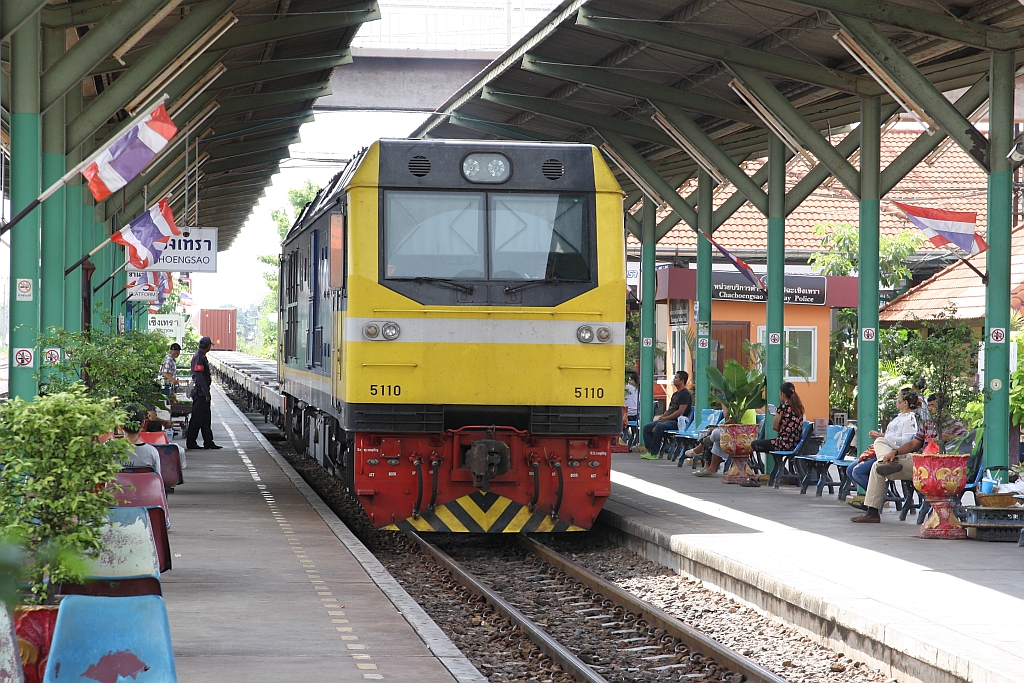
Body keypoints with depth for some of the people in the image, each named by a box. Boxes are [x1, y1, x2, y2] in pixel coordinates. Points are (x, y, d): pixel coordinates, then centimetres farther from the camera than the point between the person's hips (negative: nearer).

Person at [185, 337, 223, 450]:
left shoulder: (202, 357, 16)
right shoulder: (198, 358, -15)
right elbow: (199, 376, -21)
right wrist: (206, 393, -22)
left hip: (203, 393, 10)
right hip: (200, 393, -10)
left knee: (206, 418, 11)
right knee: (197, 418, -5)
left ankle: (208, 442, 13)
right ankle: (190, 442, -1)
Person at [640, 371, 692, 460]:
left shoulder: (685, 394, -9)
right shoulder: (675, 394, 22)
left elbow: (681, 411, -18)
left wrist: (666, 418, -16)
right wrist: (662, 416, 4)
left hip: (677, 421, -10)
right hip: (668, 420, 10)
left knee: (660, 426, -37)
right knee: (646, 427, 0)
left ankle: (653, 453, -33)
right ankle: (650, 451, -8)